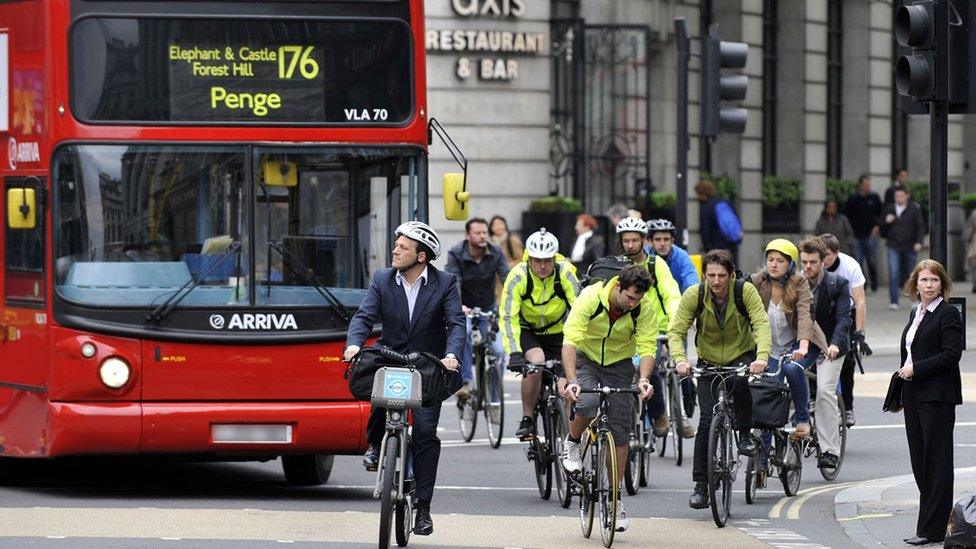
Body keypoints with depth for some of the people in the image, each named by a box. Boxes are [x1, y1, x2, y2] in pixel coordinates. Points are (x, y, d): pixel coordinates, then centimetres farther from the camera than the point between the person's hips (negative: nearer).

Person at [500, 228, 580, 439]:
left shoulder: (565, 273, -23)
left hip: (557, 332, 2)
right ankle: (527, 419, -15)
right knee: (535, 362, -30)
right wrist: (514, 352, -40)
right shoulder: (519, 276, -25)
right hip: (526, 330, -2)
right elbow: (508, 317, -29)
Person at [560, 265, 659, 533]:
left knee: (620, 431, -3)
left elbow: (647, 348, -25)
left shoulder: (647, 308, -22)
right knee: (587, 403, -33)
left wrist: (644, 379, -46)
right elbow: (570, 341, -35)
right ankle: (572, 444, 0)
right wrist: (571, 381, -48)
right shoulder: (591, 297, -29)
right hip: (586, 358, -2)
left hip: (619, 363, 2)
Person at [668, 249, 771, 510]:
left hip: (742, 356, -1)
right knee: (707, 420, -10)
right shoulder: (694, 295, -16)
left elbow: (761, 325, -26)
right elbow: (676, 331, -18)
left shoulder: (746, 291, -18)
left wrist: (761, 357, -44)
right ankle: (701, 486, -4)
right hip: (709, 361, 1)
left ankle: (745, 434, -11)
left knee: (739, 382, -36)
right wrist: (680, 359, -37)